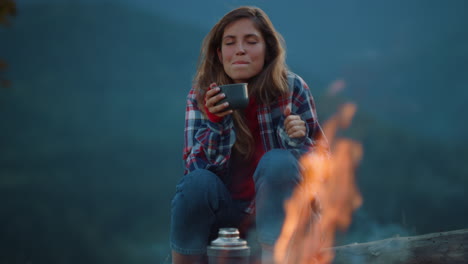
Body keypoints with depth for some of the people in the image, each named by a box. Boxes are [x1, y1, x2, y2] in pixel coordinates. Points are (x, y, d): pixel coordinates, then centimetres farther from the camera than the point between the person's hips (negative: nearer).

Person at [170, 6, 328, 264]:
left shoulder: (292, 88, -11)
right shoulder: (201, 96, -7)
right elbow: (197, 167, -15)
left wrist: (299, 141, -28)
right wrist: (215, 121, -30)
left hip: (277, 207, -1)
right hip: (224, 210, 1)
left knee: (277, 162, -28)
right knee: (199, 182, -28)